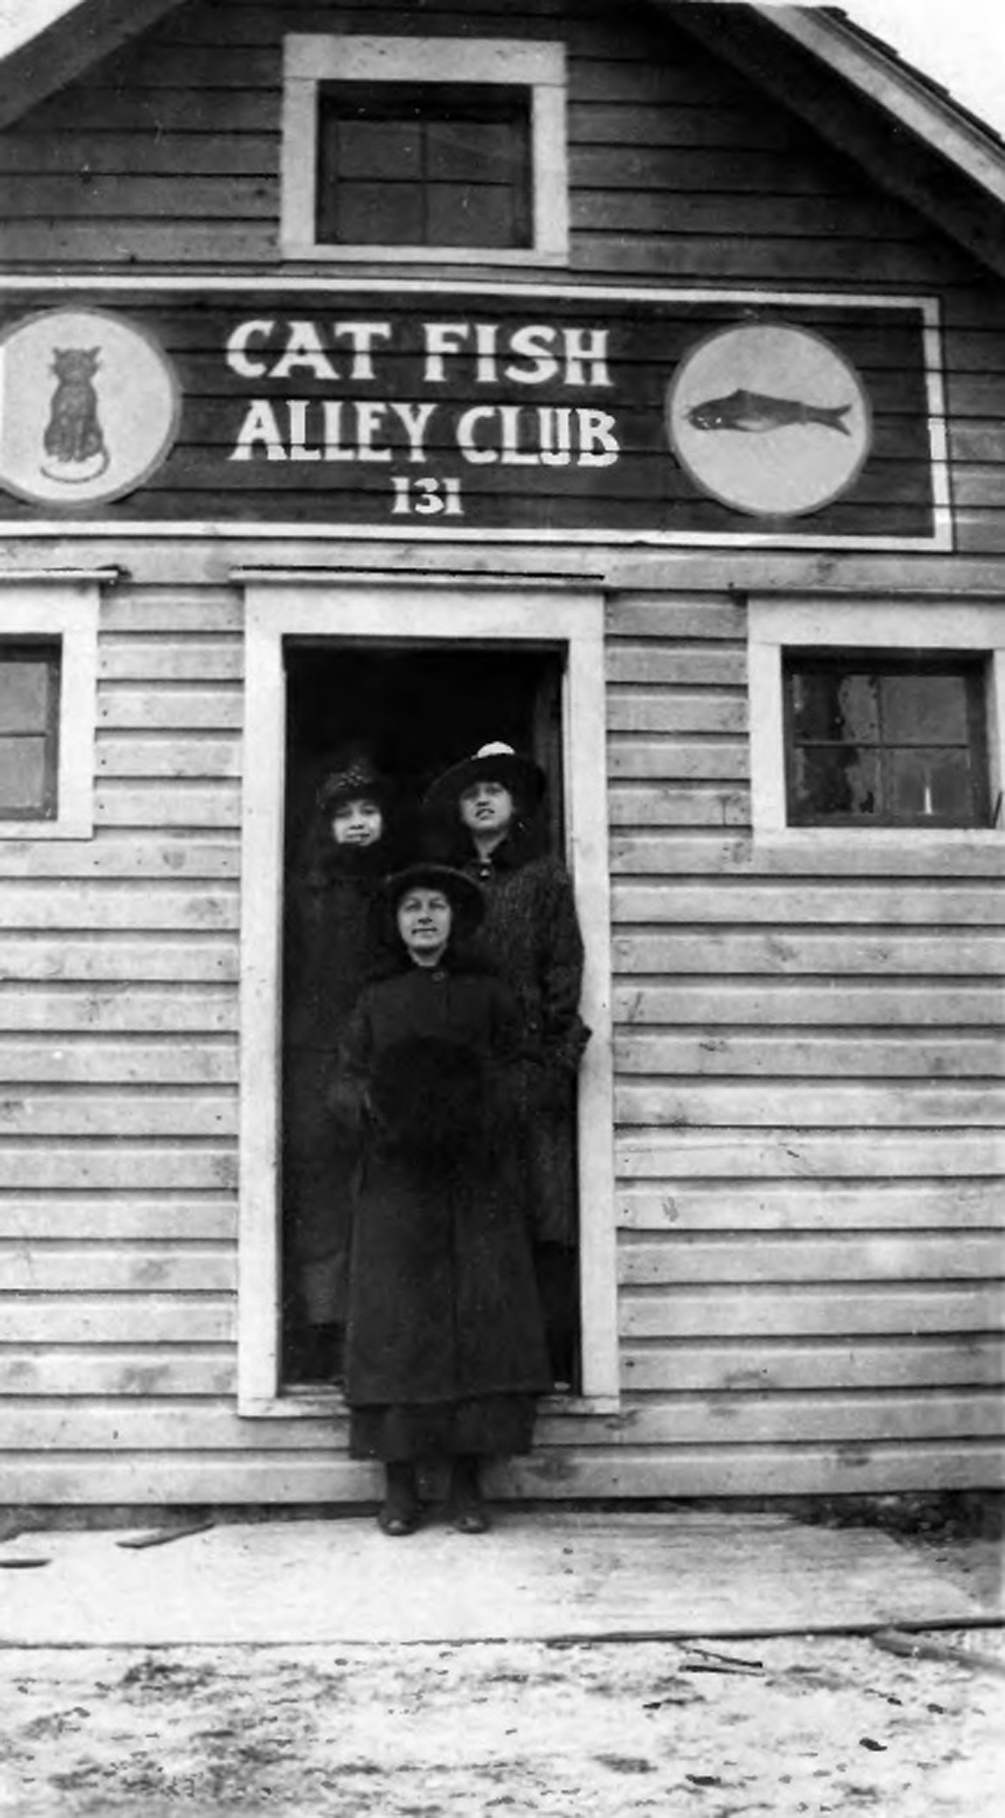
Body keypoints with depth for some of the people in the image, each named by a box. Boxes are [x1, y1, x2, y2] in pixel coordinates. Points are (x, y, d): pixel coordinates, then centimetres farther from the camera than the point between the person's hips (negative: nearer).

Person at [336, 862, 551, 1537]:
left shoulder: (489, 995, 11)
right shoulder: (376, 1001, 13)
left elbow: (514, 1079, 5)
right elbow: (348, 1085, 8)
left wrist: (476, 1106, -14)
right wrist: (379, 1105, -13)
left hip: (478, 1184, 0)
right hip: (396, 1182, 0)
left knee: (480, 1317, -4)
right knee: (396, 1321, -4)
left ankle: (469, 1482, 3)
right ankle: (400, 1485, 3)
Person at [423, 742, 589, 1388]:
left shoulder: (545, 875, 10)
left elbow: (565, 967, 3)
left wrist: (554, 1055, -7)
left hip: (532, 1064, -3)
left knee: (545, 1217, -8)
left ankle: (554, 1355, -7)